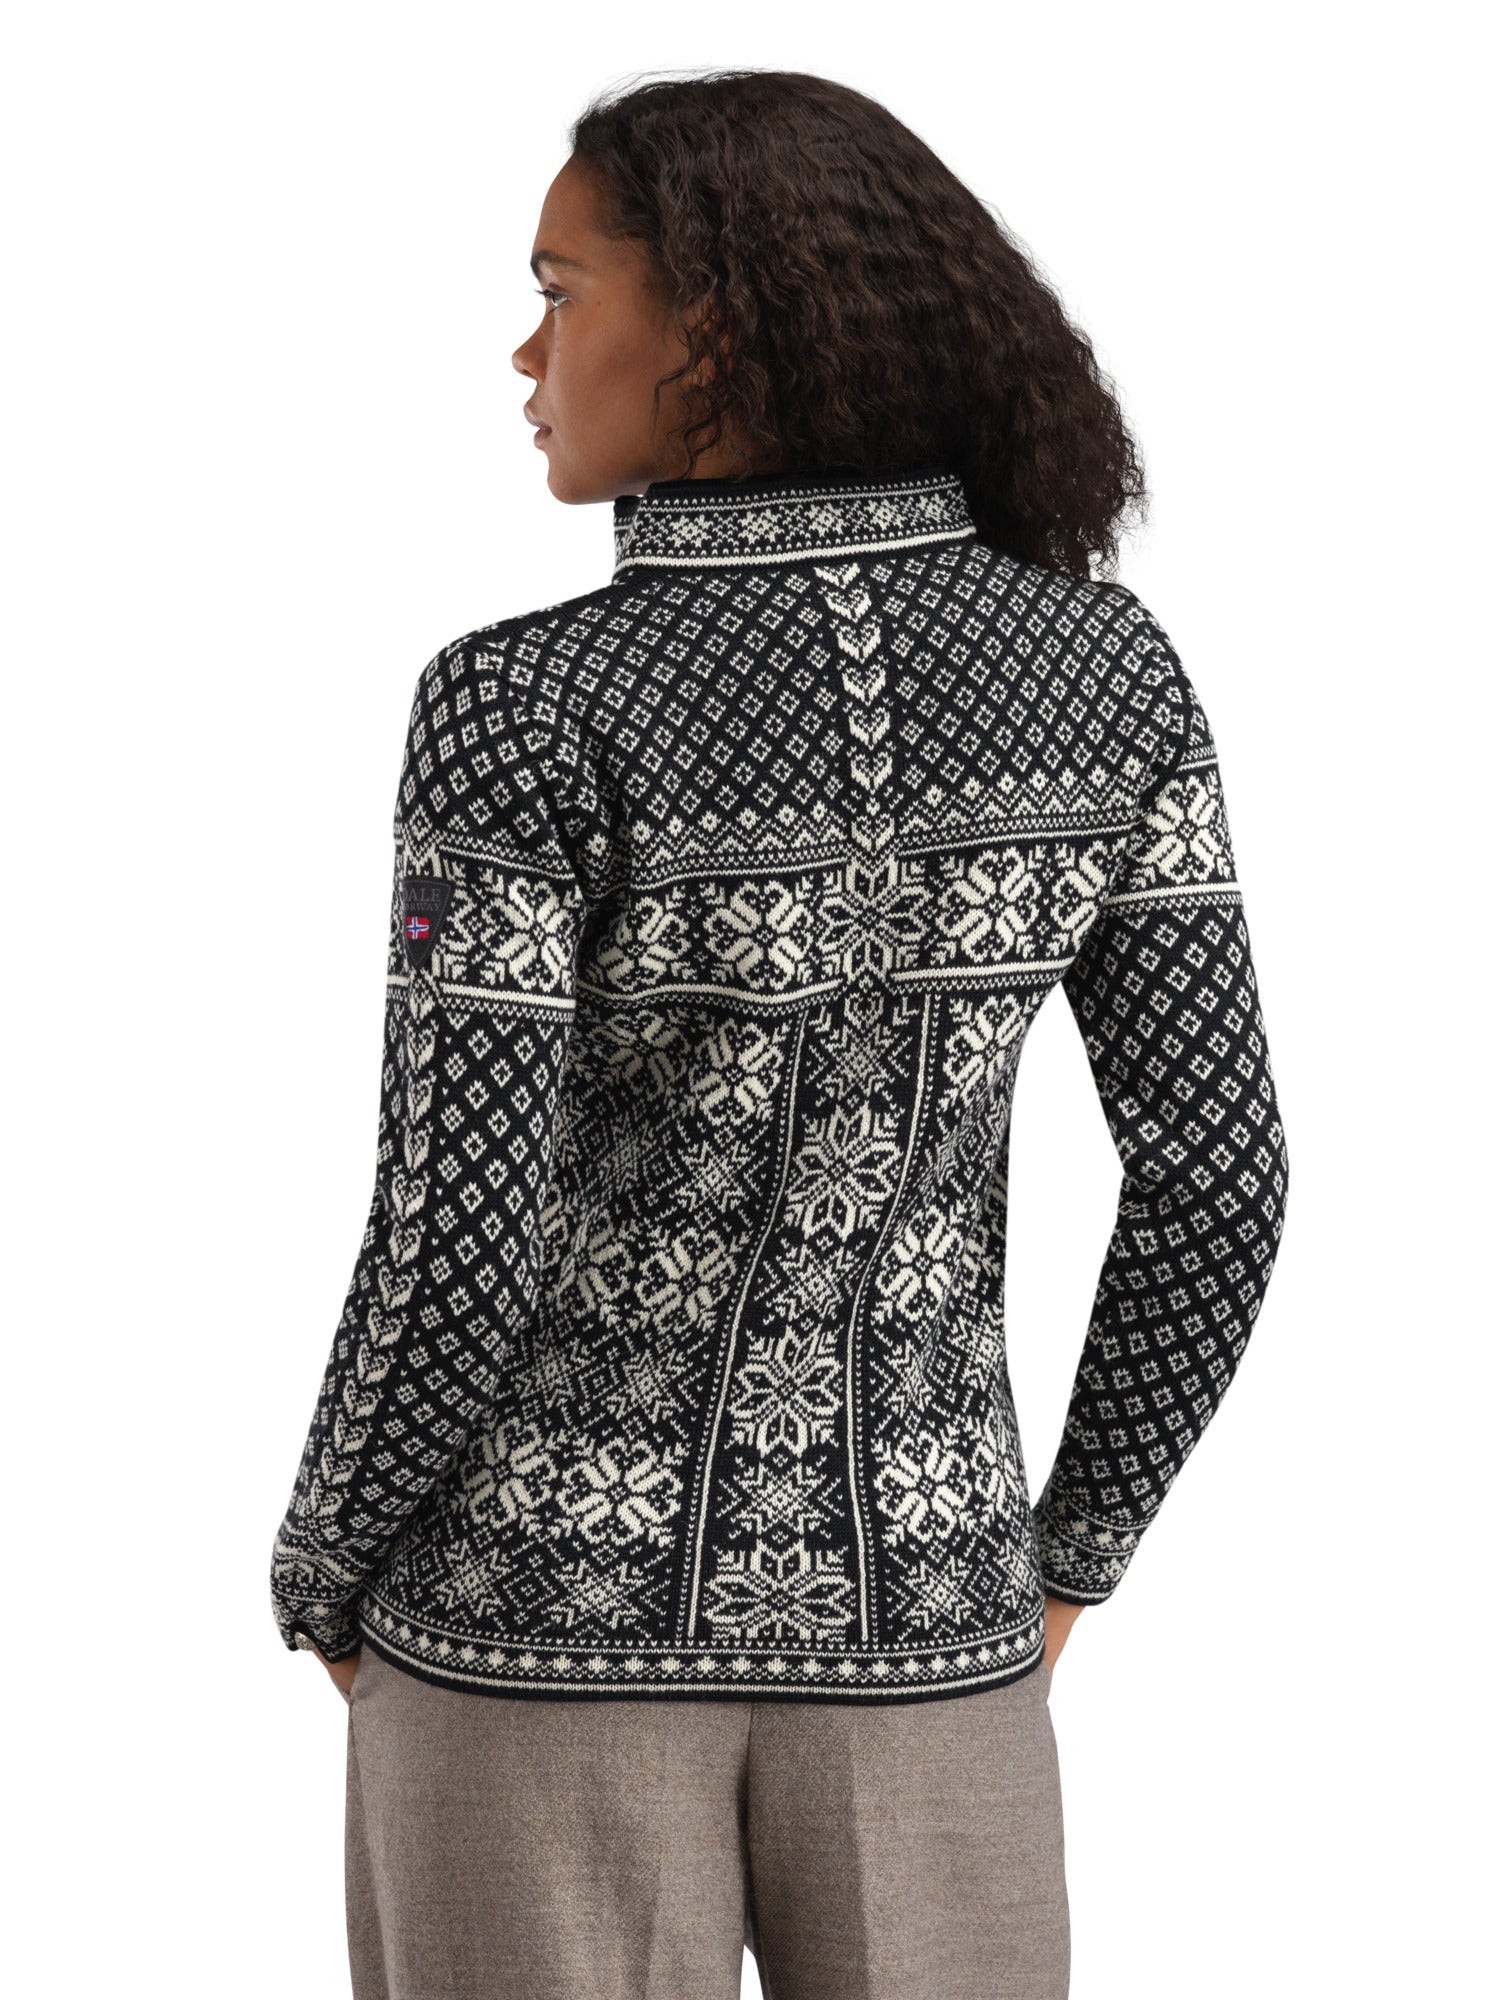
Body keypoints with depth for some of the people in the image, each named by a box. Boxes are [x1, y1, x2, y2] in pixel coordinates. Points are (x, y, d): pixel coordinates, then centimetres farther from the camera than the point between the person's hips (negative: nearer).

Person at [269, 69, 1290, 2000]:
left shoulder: (527, 713, -20)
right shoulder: (1103, 664, -8)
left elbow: (455, 1252, -19)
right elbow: (1214, 1169, -6)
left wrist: (328, 1576, 0)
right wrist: (1071, 1542, 10)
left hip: (551, 1595, -3)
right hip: (909, 1608, 3)